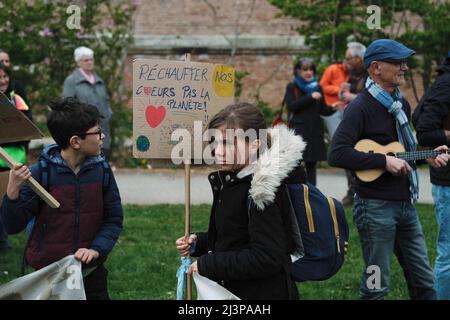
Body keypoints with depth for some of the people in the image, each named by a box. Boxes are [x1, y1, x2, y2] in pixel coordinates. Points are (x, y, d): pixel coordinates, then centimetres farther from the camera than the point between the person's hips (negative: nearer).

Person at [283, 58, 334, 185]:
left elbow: (323, 110, 12)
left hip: (314, 131, 4)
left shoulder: (317, 88, 13)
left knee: (311, 165, 4)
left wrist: (333, 108, -8)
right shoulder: (292, 87, 3)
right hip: (298, 130, -3)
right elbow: (291, 105, -12)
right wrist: (310, 97, -17)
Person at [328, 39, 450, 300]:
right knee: (376, 287, 1)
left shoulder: (401, 104, 12)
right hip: (377, 207, -8)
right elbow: (337, 154, -25)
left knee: (424, 282, 13)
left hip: (406, 204, 8)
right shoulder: (361, 107, -15)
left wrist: (426, 156, 6)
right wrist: (384, 161, -24)